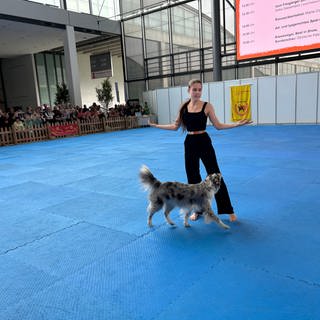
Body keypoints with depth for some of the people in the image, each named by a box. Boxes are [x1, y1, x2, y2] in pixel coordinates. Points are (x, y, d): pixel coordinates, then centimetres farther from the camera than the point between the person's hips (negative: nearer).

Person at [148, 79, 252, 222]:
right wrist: (156, 125, 8)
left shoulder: (207, 106, -4)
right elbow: (175, 126, 11)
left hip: (204, 142, -3)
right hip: (189, 143, 3)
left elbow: (218, 125, -2)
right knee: (192, 177, 10)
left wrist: (237, 124, -12)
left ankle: (229, 210, 10)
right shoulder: (183, 106, 4)